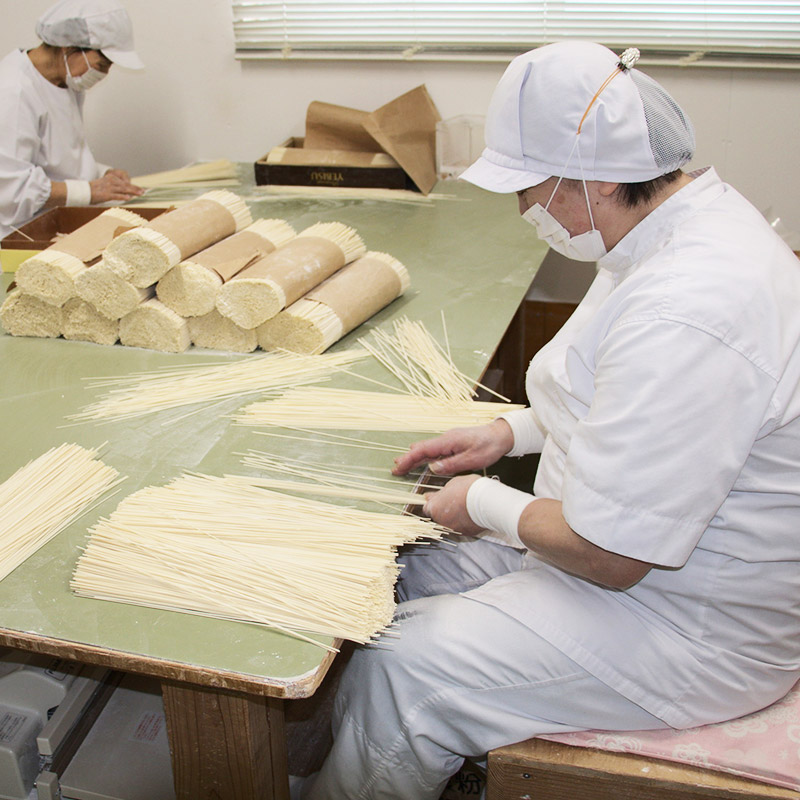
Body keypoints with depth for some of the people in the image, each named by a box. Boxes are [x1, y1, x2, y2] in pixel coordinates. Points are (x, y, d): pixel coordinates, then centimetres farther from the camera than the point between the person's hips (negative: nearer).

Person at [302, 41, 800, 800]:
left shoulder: (683, 319, -34)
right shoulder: (696, 214, 0)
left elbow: (607, 555, -28)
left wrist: (488, 505, -11)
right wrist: (515, 430, 7)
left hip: (695, 631, -10)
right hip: (628, 549, 10)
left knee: (394, 670, -13)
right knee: (409, 579, 8)